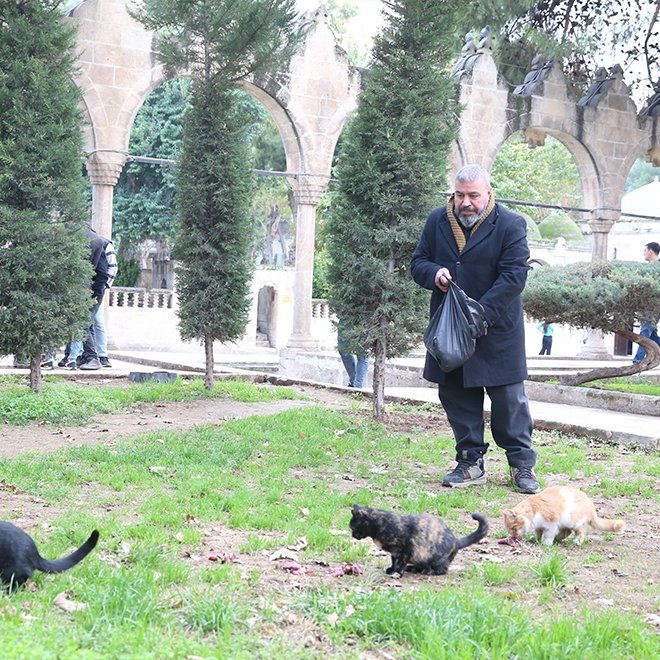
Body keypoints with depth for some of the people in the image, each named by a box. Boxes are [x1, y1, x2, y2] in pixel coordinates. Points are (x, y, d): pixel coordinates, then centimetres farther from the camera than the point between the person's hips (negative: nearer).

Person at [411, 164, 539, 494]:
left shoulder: (510, 225, -7)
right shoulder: (437, 221, 6)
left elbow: (514, 275, -13)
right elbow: (418, 262, 12)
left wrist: (483, 313, -21)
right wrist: (434, 273, -13)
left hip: (496, 329, -4)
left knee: (509, 398, 1)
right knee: (457, 397, 8)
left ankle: (522, 464, 12)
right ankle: (471, 463, 19)